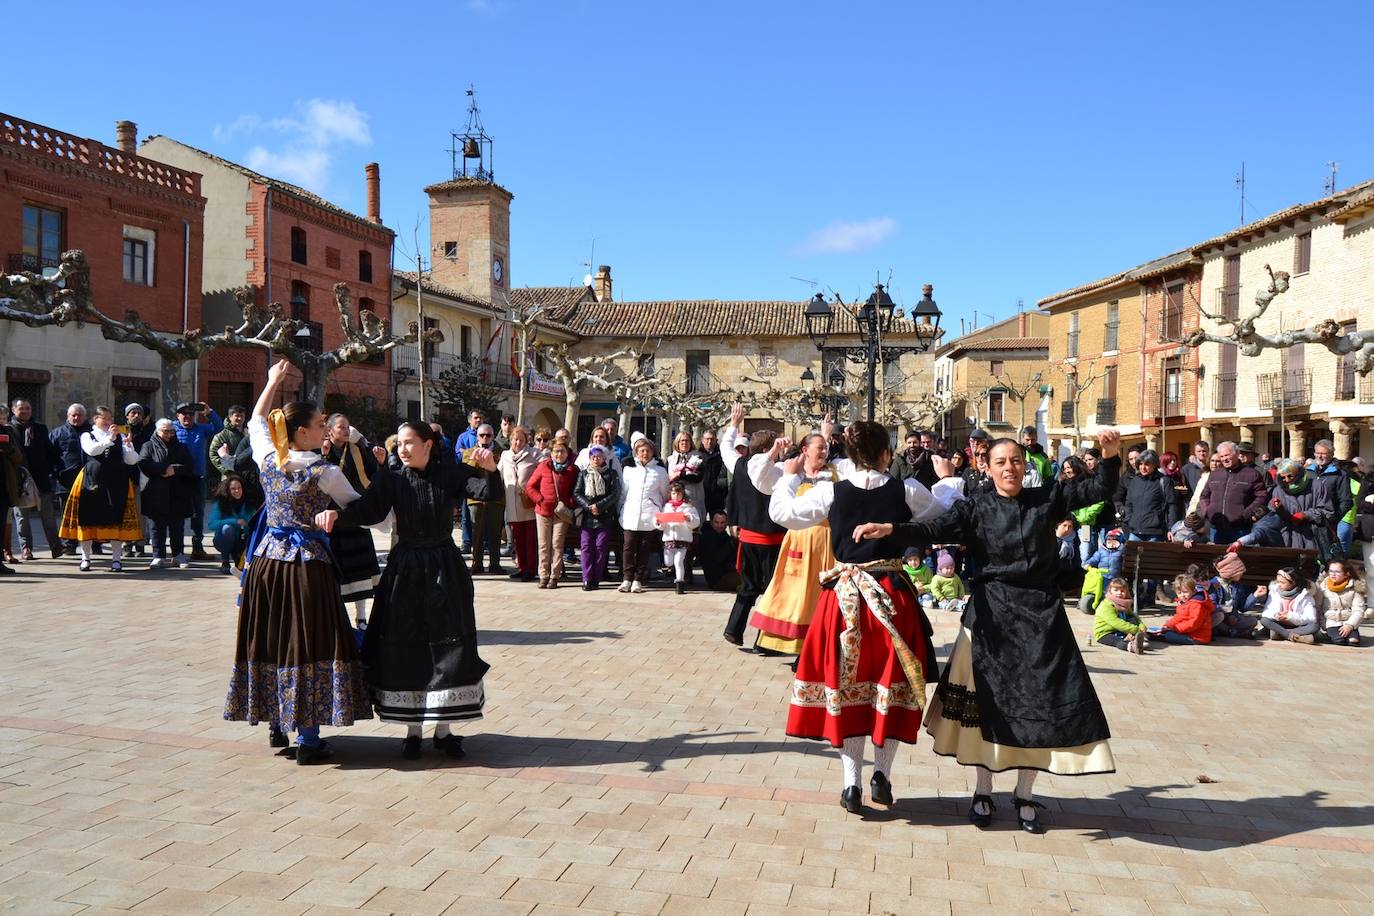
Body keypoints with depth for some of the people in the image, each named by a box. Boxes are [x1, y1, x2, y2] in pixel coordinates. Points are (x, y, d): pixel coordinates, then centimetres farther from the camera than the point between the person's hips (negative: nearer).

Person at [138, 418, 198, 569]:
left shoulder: (180, 448, 16)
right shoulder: (149, 446, 9)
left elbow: (189, 467, 4)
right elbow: (143, 463, -8)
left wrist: (175, 469, -14)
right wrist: (164, 469, -15)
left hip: (177, 495, 2)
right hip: (157, 494, -2)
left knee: (177, 526, 6)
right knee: (158, 526, 1)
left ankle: (178, 555, 13)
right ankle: (159, 556, 5)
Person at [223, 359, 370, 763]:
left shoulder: (268, 459, 3)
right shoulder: (326, 472, -12)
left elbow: (256, 421, 23)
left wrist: (273, 381, 32)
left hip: (267, 559, 6)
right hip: (307, 563, -6)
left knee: (269, 639, 14)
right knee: (307, 643, -1)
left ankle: (276, 725, 28)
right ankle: (307, 739, 2)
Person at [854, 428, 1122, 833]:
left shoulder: (1048, 498, 4)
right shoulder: (975, 508, -2)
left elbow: (1099, 489, 3)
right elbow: (933, 530, -13)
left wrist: (1110, 457, -16)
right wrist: (890, 530, -29)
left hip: (1041, 614, 2)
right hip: (991, 614, -1)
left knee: (1040, 701, 4)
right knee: (989, 700, 6)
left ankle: (1024, 795, 21)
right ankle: (983, 792, 22)